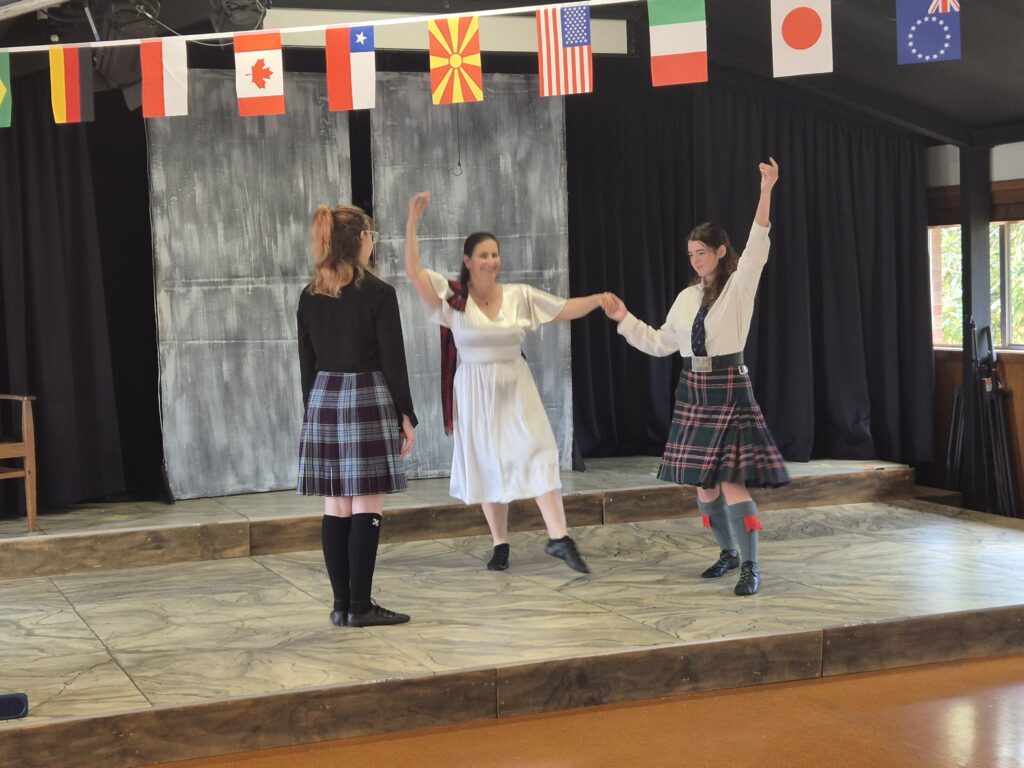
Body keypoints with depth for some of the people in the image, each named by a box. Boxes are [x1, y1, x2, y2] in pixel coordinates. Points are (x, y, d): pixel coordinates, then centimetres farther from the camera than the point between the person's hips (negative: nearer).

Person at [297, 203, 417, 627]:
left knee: (335, 508, 7)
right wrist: (406, 415, -2)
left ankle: (341, 604, 11)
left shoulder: (310, 295, 7)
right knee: (366, 507, -2)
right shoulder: (378, 293, -8)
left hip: (323, 401, 6)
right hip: (368, 400, -5)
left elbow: (307, 361, 11)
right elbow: (393, 359, -8)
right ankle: (360, 606, -1)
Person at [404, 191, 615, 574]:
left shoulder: (519, 295, 1)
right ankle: (500, 545, 16)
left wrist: (597, 300, -11)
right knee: (488, 465, 6)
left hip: (516, 387, 1)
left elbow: (565, 310, 5)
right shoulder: (452, 297, -6)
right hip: (475, 391, -1)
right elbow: (413, 270, -16)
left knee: (538, 455, -9)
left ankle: (559, 537, -9)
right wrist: (412, 222, -23)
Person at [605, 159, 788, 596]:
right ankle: (728, 552, 27)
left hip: (729, 390, -6)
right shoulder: (687, 297, 11)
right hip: (693, 393, 6)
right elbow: (661, 344, 17)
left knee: (732, 483, -13)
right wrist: (625, 320, 9)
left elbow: (756, 249, -21)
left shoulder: (738, 288, -4)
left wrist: (765, 193, -32)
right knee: (703, 483, 9)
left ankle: (750, 567, -7)